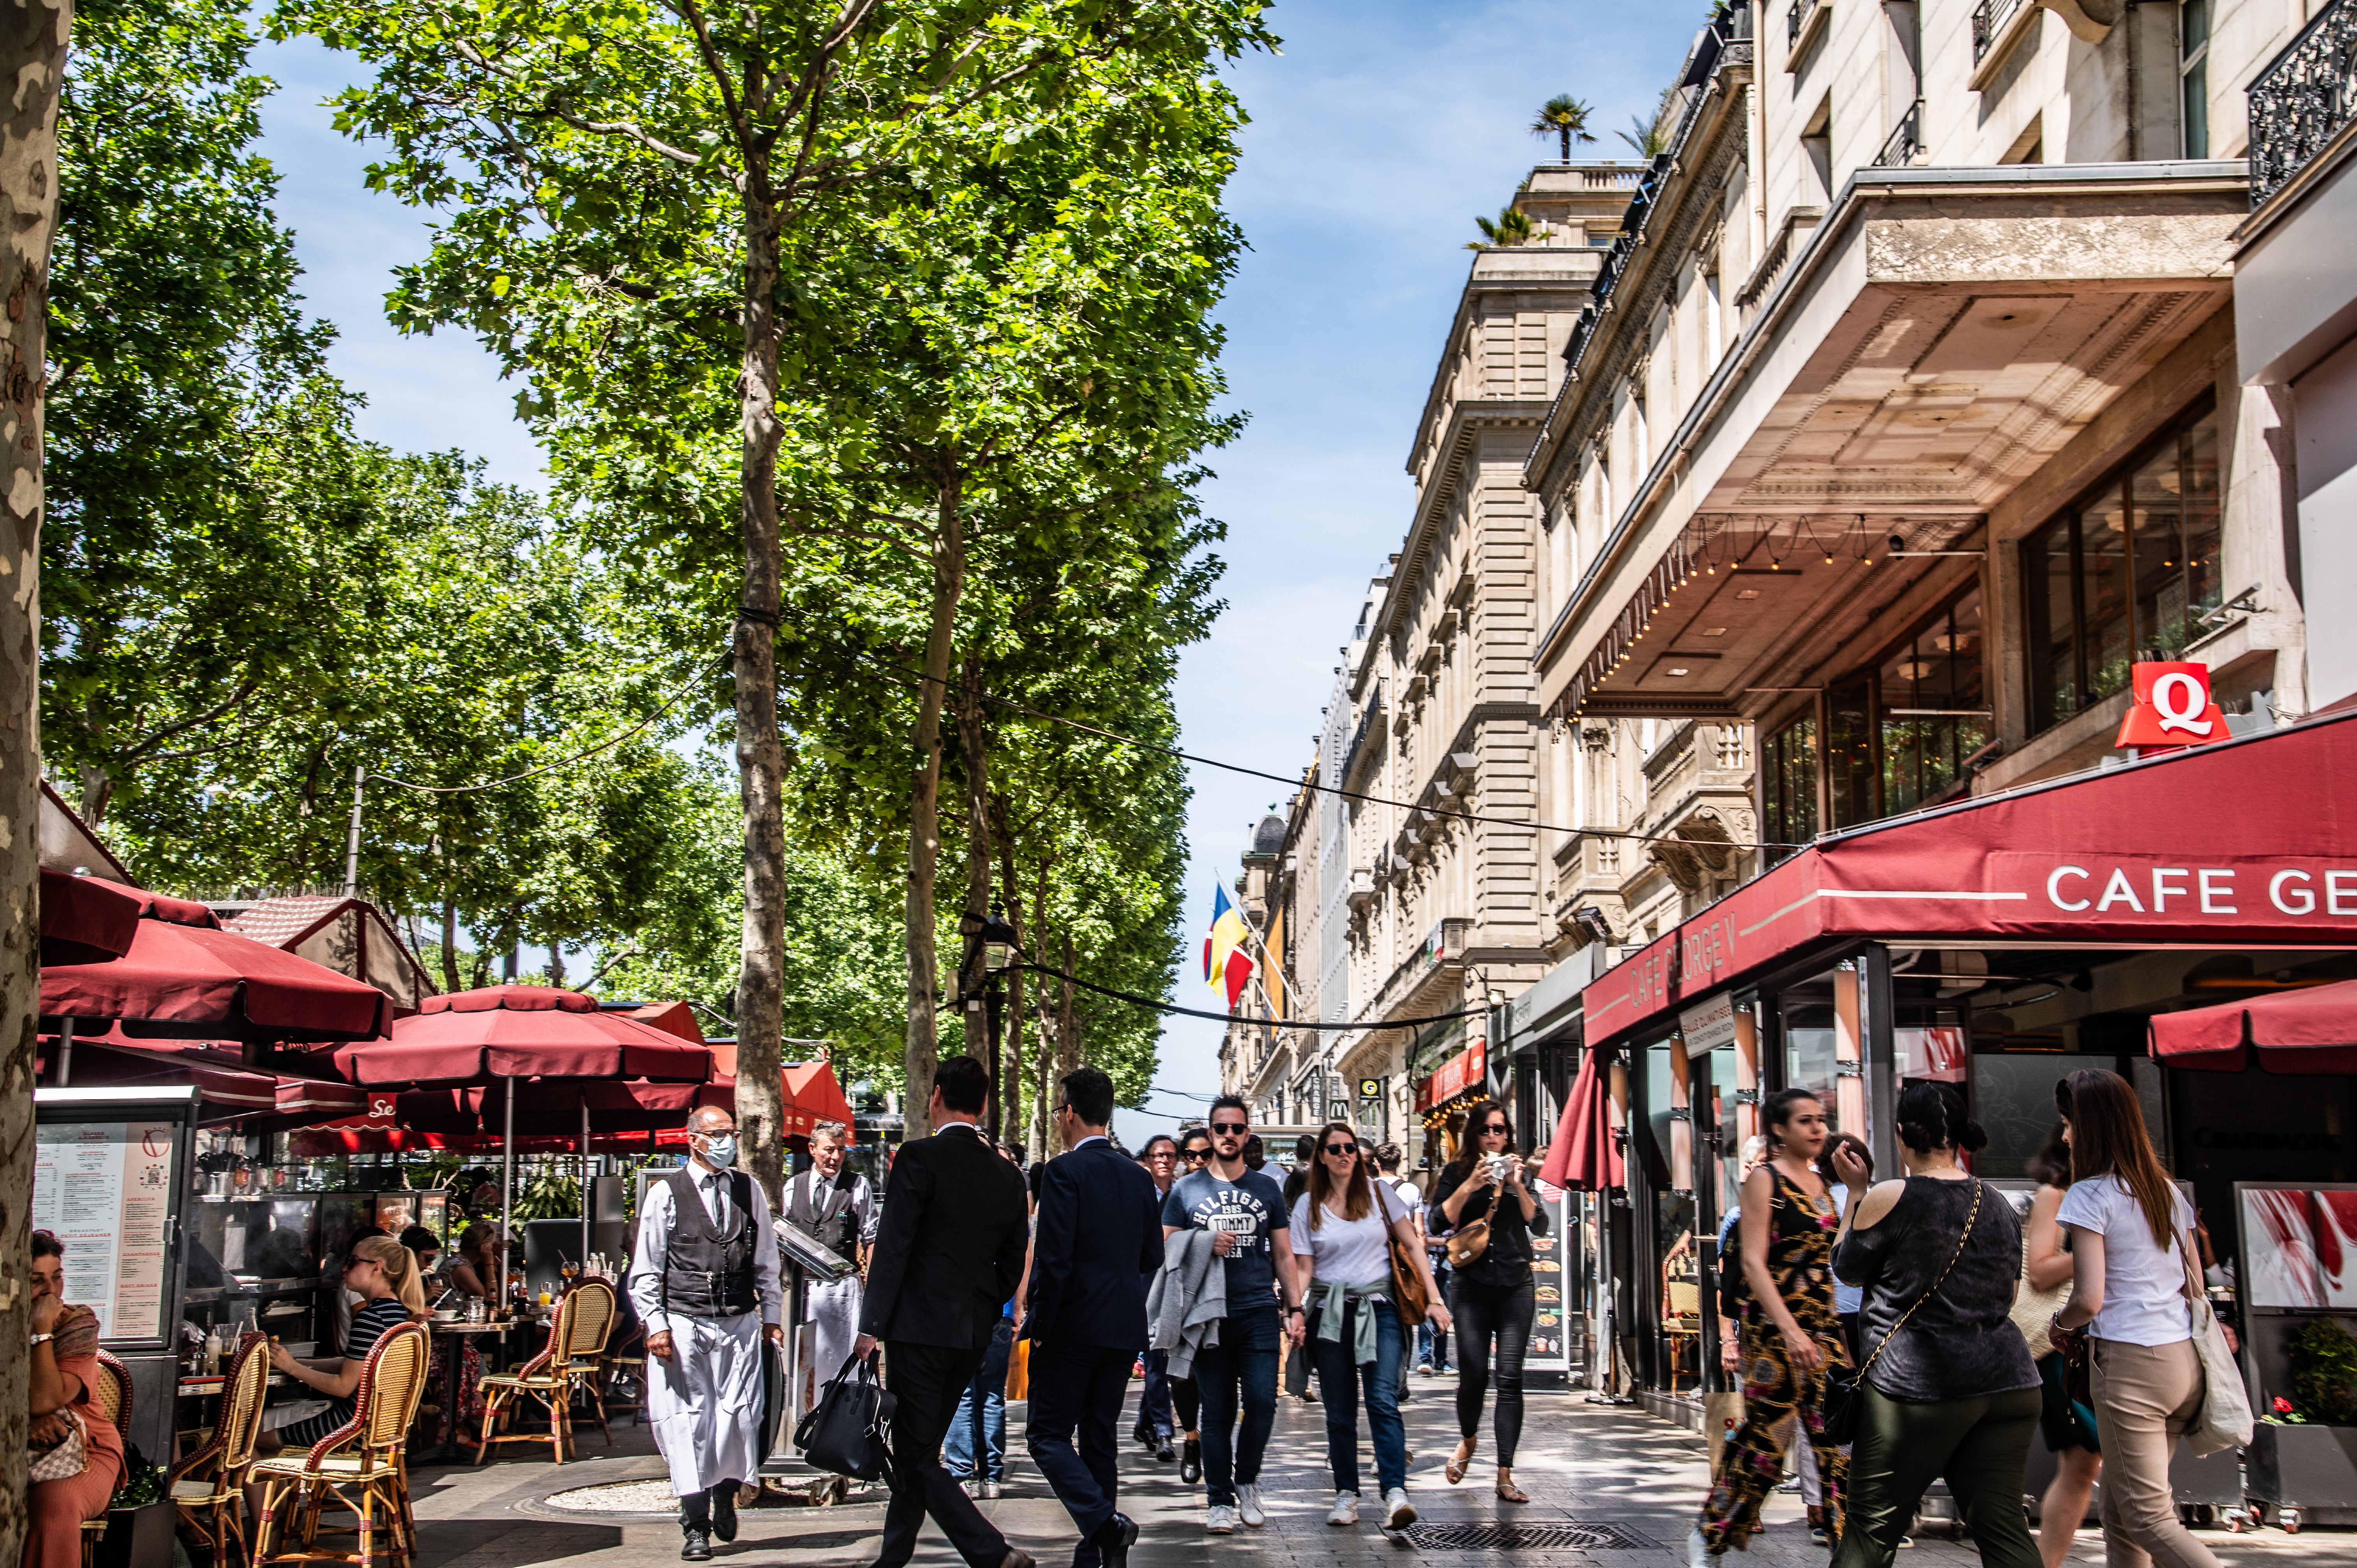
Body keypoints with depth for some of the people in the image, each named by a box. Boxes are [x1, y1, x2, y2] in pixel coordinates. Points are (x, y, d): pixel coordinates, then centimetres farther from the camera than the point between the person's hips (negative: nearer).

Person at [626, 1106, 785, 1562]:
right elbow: (645, 1269, 0)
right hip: (684, 1324, -2)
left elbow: (766, 1261, 15)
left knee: (740, 1419, -2)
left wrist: (772, 1315, 9)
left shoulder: (750, 1191, 9)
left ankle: (725, 1495, 26)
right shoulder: (666, 1194, 0)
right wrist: (656, 1325, -7)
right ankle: (696, 1526, 5)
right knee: (689, 1421, -3)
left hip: (741, 1324, 2)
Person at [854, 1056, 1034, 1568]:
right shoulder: (1008, 1175, 8)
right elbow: (1013, 1265, 11)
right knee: (921, 1447, 19)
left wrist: (871, 1326, -11)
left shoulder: (919, 1157, -10)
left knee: (917, 1455, -3)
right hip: (974, 1334, 7)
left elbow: (892, 1248, -14)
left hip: (919, 1327, -7)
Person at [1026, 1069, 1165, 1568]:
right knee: (1100, 1439, 13)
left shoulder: (1065, 1172, -13)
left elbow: (1053, 1258, -19)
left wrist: (1039, 1324, -10)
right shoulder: (1139, 1177, 8)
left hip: (1072, 1325, -7)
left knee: (1048, 1435, 2)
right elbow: (1152, 1258, 13)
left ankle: (1105, 1522, -16)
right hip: (1124, 1327, 7)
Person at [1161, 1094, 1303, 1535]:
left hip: (1259, 1312, 1)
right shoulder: (1186, 1189, 8)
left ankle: (1246, 1481, 16)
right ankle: (1219, 1501, 12)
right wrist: (1206, 1245, -10)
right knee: (1217, 1410, 1)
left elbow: (1283, 1254, 15)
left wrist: (1295, 1308, 8)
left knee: (1262, 1402, -8)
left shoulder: (1267, 1188, 13)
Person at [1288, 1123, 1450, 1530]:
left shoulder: (1378, 1193, 7)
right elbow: (1303, 1266, 4)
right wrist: (1295, 1311, -13)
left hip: (1378, 1309, -1)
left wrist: (1434, 1298, -2)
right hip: (1329, 1313, 1)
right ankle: (1347, 1494, 12)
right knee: (1340, 1411, 4)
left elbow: (1413, 1245, 6)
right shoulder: (1307, 1205, 7)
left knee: (1383, 1400, -16)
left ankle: (1395, 1492, -24)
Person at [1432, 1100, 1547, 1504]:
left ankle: (1505, 1475, -3)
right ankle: (1468, 1439, 26)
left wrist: (1517, 1185, -11)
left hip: (1516, 1285, 1)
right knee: (1473, 1375, -6)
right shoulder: (1457, 1172, 6)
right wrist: (1470, 1186, -14)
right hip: (1472, 1285, -1)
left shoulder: (1517, 1172, 11)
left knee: (1510, 1377, -6)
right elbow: (1440, 1221, -5)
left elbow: (1539, 1225, 1)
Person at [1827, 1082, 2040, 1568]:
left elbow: (1848, 1269, 7)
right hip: (2008, 1383, 5)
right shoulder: (2000, 1205, 10)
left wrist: (1856, 1191, 15)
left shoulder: (1888, 1199, -9)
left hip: (1918, 1387, -5)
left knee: (1871, 1528, 4)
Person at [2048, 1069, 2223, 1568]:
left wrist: (2061, 1325, 4)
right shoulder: (2168, 1191, 13)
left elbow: (2089, 1300, -16)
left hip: (2131, 1362, -8)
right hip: (2185, 1358, 8)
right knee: (2119, 1508, 15)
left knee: (2149, 1518, -3)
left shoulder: (2091, 1195, -10)